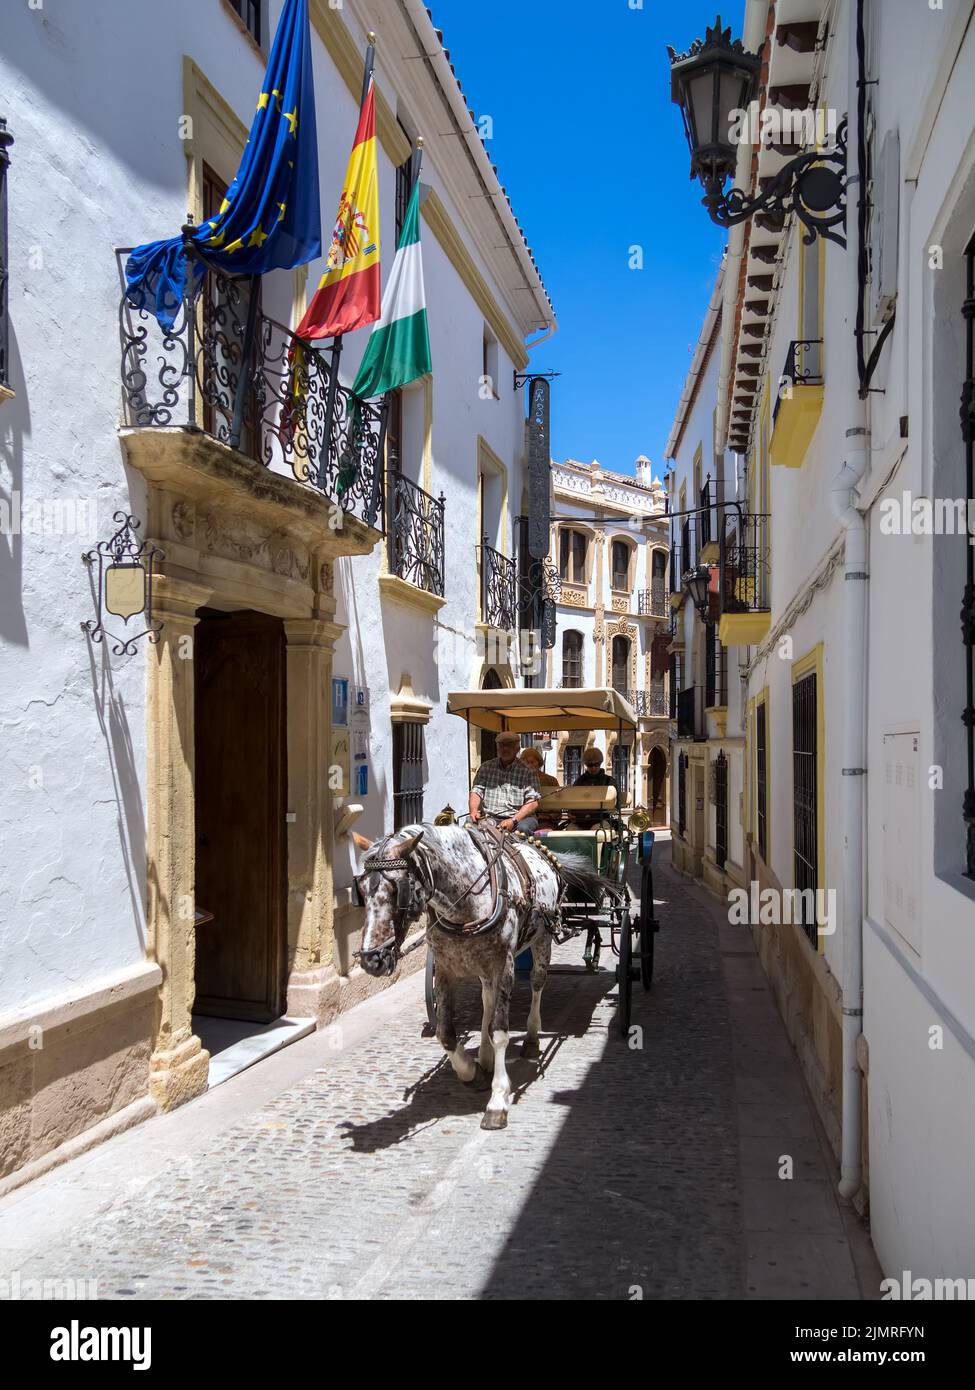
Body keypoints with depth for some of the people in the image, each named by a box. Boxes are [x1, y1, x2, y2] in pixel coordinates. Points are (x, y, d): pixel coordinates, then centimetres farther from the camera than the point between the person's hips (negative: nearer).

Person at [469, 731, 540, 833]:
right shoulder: (486, 768, 15)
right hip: (491, 817, 2)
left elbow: (533, 803, -3)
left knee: (523, 828, -37)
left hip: (521, 817, -2)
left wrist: (513, 820, -17)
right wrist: (473, 811, -13)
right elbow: (476, 792, 10)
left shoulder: (526, 771, 5)